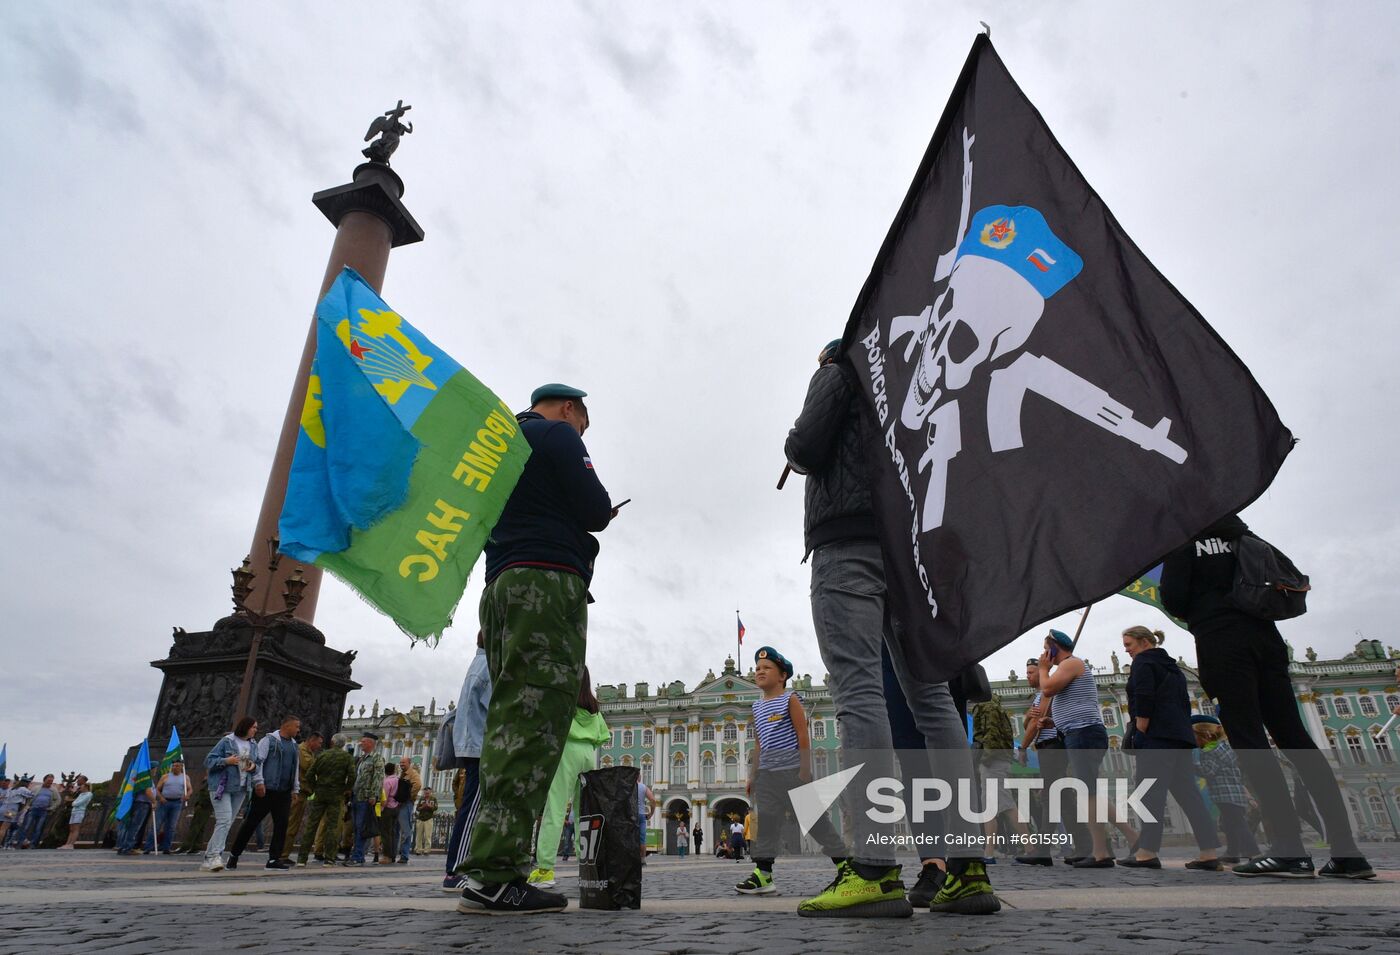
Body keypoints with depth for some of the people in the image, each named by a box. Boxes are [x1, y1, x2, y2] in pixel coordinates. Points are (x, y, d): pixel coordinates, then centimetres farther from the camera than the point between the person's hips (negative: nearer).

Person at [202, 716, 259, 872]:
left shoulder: (253, 746, 12)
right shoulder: (227, 741, -5)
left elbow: (258, 764, 20)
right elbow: (209, 761, -5)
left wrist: (254, 766, -2)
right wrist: (226, 761, -20)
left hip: (241, 788, 6)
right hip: (221, 787, -6)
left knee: (228, 823, 7)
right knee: (224, 820, -16)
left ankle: (210, 859, 16)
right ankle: (214, 856, -14)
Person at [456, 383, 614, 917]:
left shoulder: (498, 444, 28)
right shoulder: (558, 435, 2)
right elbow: (595, 509, -9)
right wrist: (599, 514, 14)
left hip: (501, 583, 9)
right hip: (548, 579, -9)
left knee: (510, 720, 5)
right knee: (537, 721, -13)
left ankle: (488, 867, 4)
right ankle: (493, 875, -17)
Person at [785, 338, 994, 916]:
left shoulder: (841, 373, 8)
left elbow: (804, 450, -6)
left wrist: (794, 450, 14)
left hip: (848, 544, -6)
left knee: (859, 691, -14)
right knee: (931, 696, 2)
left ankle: (875, 870, -20)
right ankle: (968, 868, -1)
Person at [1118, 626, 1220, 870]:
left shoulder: (1143, 662, -1)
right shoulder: (1171, 665, 25)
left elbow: (1143, 700, -14)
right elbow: (1184, 703, 23)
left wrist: (1140, 732, -11)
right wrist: (1182, 730, 20)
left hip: (1157, 736, -9)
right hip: (1180, 736, 9)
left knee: (1151, 792, -11)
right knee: (1187, 792, 6)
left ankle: (1147, 852, -15)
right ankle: (1209, 854, 2)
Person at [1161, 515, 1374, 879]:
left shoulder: (1184, 541, 2)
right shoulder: (1242, 535, 20)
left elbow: (1173, 598, -7)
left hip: (1221, 641, -6)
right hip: (1264, 637, 6)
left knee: (1249, 742, -8)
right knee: (1295, 737, 6)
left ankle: (1289, 850, -15)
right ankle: (1347, 852, 2)